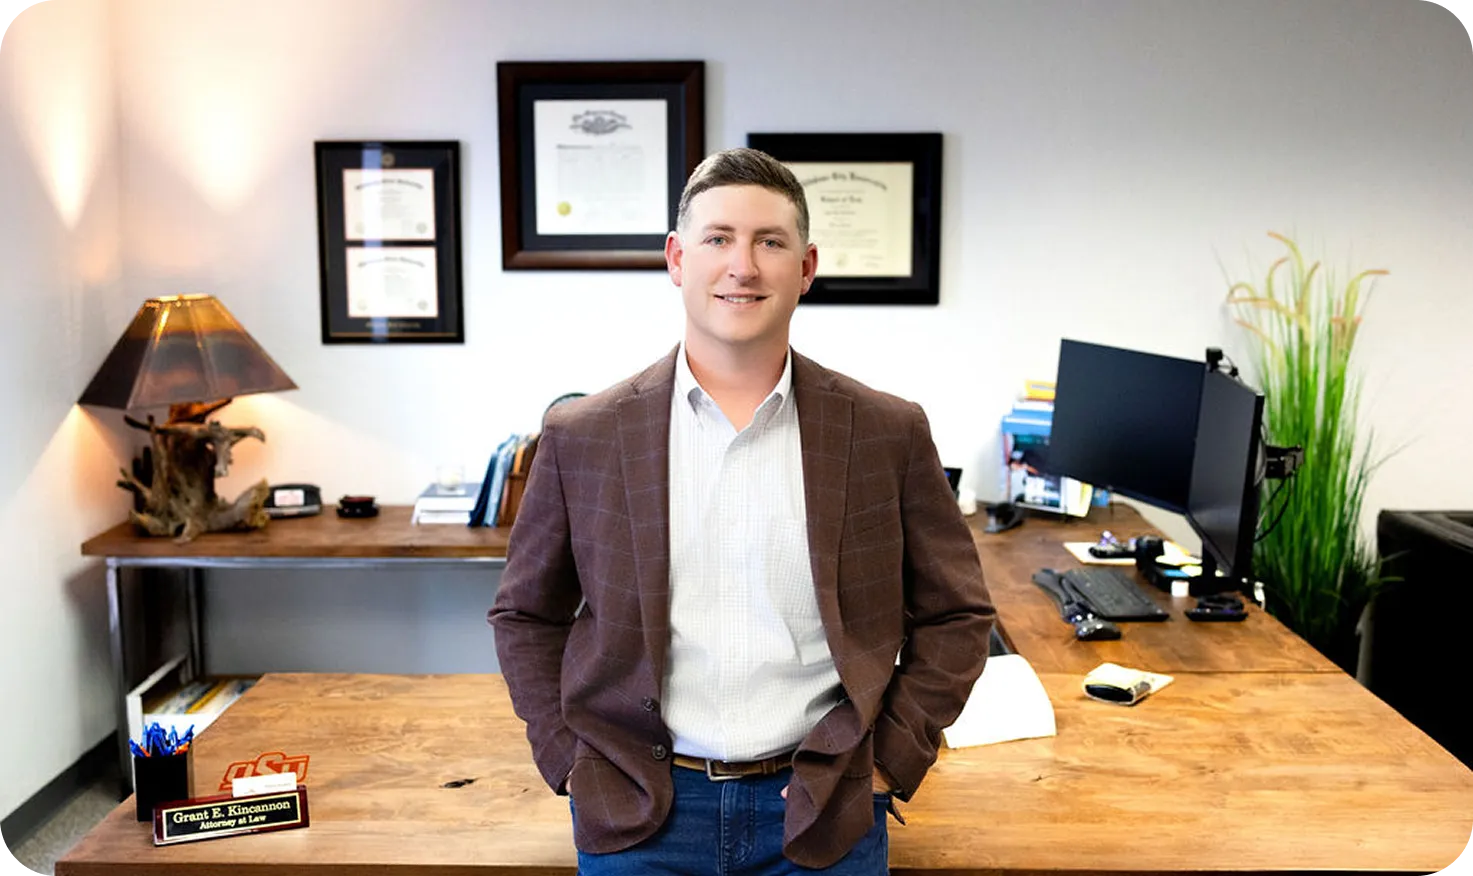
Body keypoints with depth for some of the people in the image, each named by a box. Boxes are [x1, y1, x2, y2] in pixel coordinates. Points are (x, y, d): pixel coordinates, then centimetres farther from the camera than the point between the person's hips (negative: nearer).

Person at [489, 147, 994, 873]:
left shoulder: (888, 433, -4)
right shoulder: (582, 436, -3)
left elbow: (955, 614, 4)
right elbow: (525, 615, 7)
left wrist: (892, 757, -2)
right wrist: (569, 757, -1)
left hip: (822, 813, 0)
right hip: (635, 813, 0)